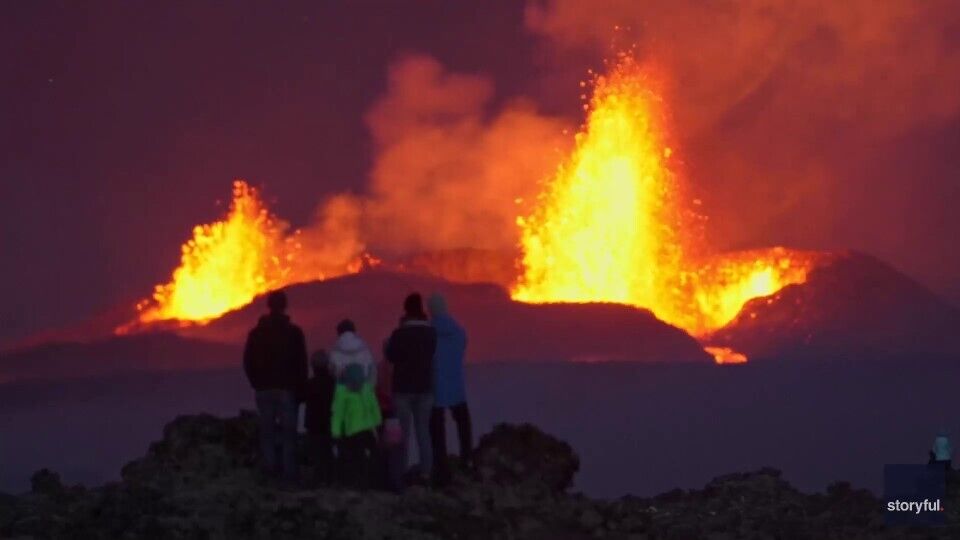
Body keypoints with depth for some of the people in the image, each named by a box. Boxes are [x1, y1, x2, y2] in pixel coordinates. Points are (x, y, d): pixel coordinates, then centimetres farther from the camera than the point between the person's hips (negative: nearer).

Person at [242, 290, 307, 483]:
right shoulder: (294, 332, -3)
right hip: (287, 389, -2)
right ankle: (289, 472, -8)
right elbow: (301, 364, -2)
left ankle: (270, 469, -4)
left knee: (267, 431, 6)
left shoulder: (256, 333, 4)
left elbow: (248, 363, 5)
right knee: (288, 431, -1)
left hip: (264, 389, 2)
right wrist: (300, 388, 7)